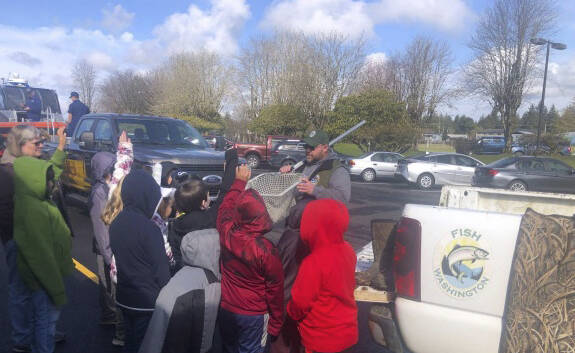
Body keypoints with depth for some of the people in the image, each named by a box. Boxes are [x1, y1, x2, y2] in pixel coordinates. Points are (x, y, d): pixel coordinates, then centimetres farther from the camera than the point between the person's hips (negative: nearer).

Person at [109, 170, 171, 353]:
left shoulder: (116, 224, 1)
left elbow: (118, 259, 10)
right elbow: (161, 269, -17)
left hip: (124, 298, 7)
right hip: (147, 301, -7)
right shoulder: (148, 228, -22)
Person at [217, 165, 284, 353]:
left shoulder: (226, 233, -16)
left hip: (226, 309, 4)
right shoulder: (266, 250, -26)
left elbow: (225, 207, 7)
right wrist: (276, 324, -1)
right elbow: (275, 289, -15)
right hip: (253, 314, -4)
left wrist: (239, 181, 20)